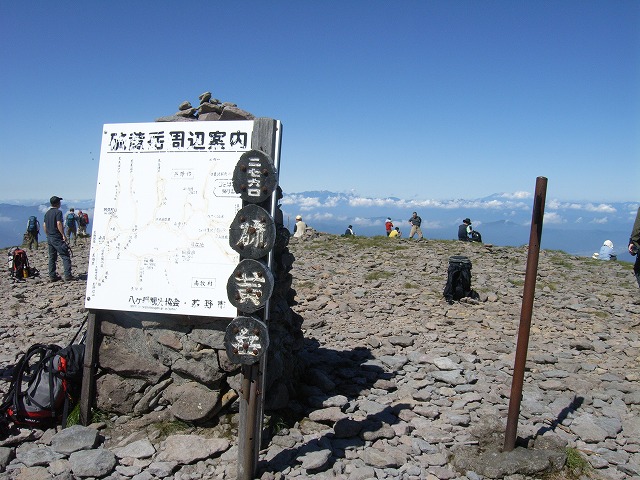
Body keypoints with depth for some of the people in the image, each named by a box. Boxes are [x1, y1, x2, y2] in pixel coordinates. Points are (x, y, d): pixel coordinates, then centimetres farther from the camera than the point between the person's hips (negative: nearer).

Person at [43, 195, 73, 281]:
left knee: (52, 257, 11)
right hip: (57, 238, -8)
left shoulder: (47, 213, 14)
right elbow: (59, 224, -20)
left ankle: (52, 276, 12)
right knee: (65, 256, -6)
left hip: (49, 238, 8)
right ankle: (68, 275, -12)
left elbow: (44, 225, 16)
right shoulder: (58, 212, -11)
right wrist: (63, 235, -18)